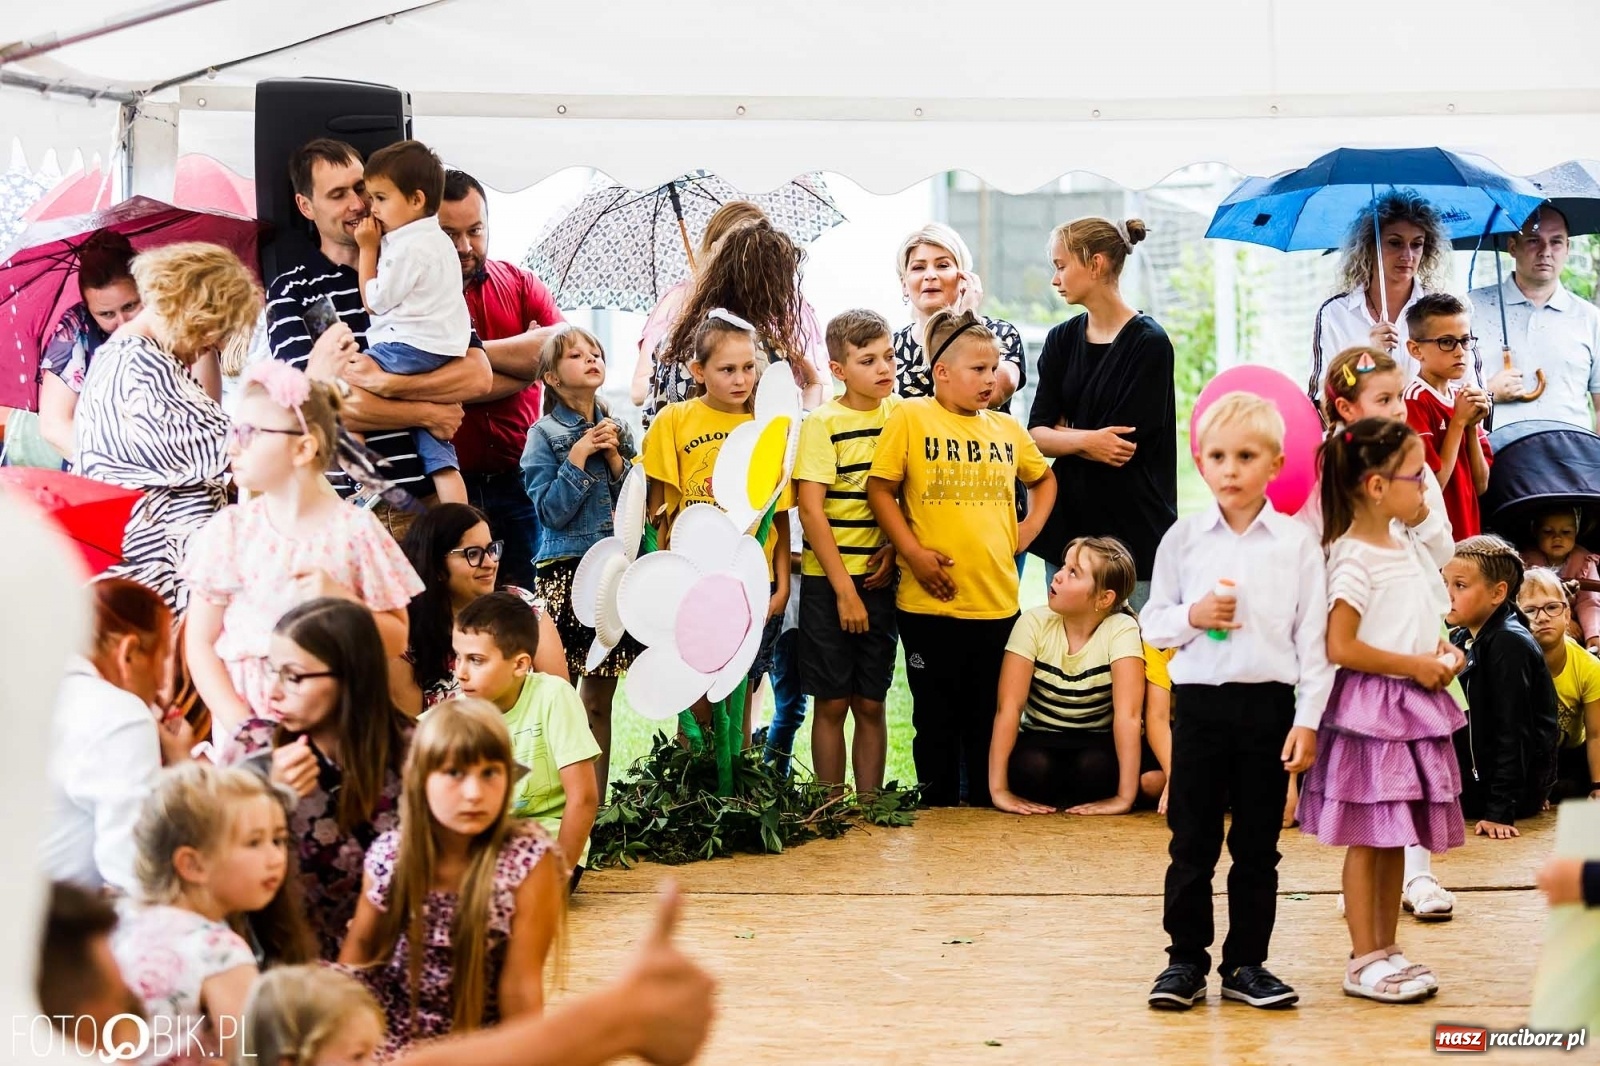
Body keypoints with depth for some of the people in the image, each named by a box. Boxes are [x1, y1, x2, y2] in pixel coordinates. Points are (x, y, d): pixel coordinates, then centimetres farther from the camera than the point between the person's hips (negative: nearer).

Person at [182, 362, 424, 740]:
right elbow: (199, 642, 3)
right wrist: (240, 724, -9)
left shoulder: (355, 529, 0)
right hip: (244, 717, 1)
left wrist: (339, 598, -13)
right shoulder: (230, 529, 3)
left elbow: (396, 640, 3)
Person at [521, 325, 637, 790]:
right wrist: (579, 456, -11)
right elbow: (551, 511, -10)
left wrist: (615, 459, -3)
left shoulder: (618, 431, 11)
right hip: (566, 572, -4)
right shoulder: (544, 434, -1)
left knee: (599, 701, 9)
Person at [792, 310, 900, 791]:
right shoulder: (824, 423, -8)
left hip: (880, 578, 3)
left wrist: (895, 548, -5)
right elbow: (811, 509, -11)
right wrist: (845, 590, -12)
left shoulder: (901, 414, 4)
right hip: (829, 580, -3)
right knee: (832, 702, 2)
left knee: (871, 703, 7)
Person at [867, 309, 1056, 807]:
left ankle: (987, 805, 19)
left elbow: (1044, 479, 28)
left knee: (990, 715, 9)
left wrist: (1030, 527, 12)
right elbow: (880, 490, -4)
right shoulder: (911, 418, -3)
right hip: (930, 601, -3)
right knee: (937, 716, 7)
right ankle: (939, 807, 17)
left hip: (997, 601, 3)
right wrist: (914, 553, -12)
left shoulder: (1007, 428, 10)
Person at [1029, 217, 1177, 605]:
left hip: (1131, 530, -6)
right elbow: (1036, 434, 3)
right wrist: (1084, 441, -15)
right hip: (1067, 525, 6)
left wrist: (1062, 435, -1)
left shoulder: (1148, 343, -8)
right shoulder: (1062, 340, 10)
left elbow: (1122, 447, -13)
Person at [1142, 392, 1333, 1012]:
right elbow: (1152, 621, 8)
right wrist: (1191, 617, -13)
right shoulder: (1183, 538, 3)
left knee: (1258, 845, 8)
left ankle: (1246, 963, 17)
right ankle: (1186, 961, 14)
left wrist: (1308, 719, -5)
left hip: (1269, 704, -1)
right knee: (1192, 841, 5)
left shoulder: (1296, 543, 0)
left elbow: (1314, 639, 0)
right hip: (1199, 702, 1)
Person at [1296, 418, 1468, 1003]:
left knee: (1399, 837, 12)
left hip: (1414, 705, 8)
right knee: (1368, 838, -3)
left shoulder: (1408, 544, 11)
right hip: (1370, 708, -8)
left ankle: (1387, 950, 20)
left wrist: (1443, 652, 4)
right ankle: (1364, 961, 3)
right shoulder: (1355, 559, -16)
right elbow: (1340, 647, -21)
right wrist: (1414, 665, -16)